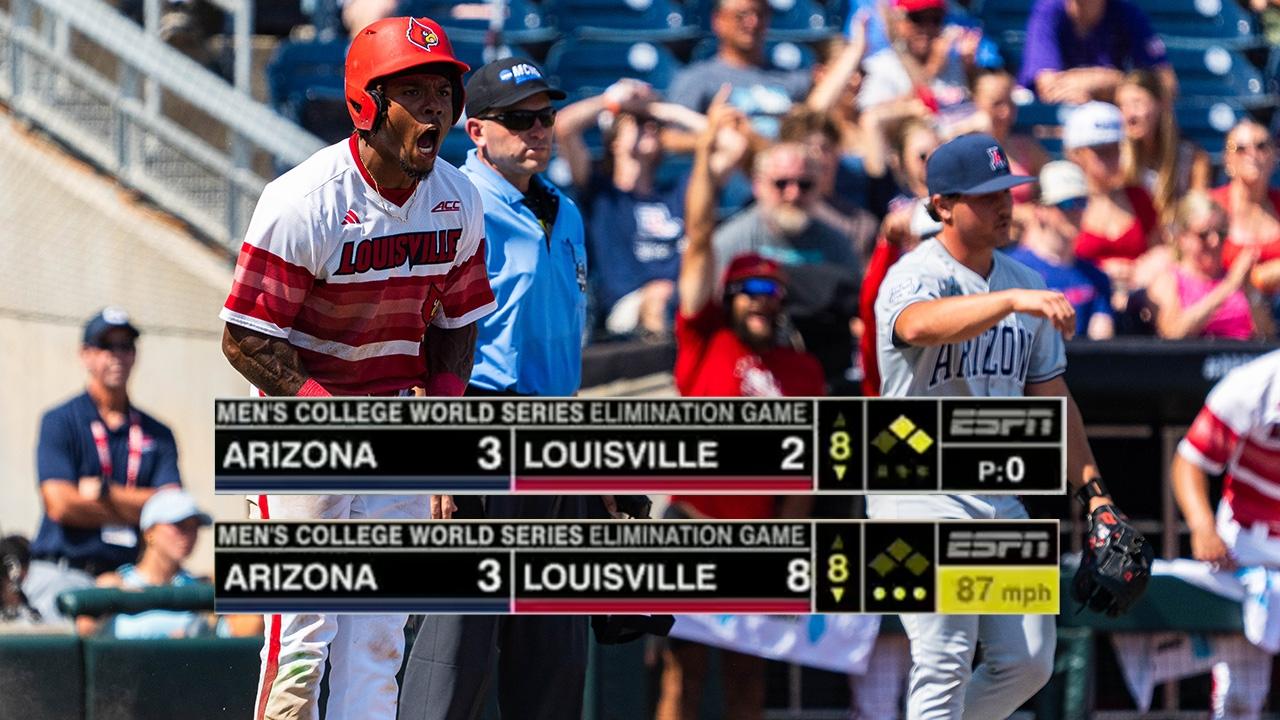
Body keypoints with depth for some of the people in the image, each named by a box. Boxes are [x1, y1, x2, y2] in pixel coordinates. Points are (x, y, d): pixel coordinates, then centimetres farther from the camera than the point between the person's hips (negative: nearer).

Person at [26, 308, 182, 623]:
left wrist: (104, 492, -5)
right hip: (64, 574, -3)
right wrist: (137, 510, 0)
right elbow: (60, 504, -7)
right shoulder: (59, 422, 5)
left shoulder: (157, 433, 16)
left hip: (129, 571, 3)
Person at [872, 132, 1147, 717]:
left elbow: (1050, 396, 17)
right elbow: (920, 323, -38)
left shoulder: (1027, 286, 11)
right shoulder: (915, 276, -12)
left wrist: (1093, 492, 10)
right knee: (945, 664, -11)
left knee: (1028, 663, 5)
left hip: (1002, 496, 7)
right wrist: (1013, 300, -53)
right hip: (923, 496, -7)